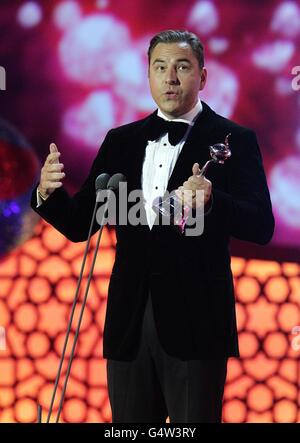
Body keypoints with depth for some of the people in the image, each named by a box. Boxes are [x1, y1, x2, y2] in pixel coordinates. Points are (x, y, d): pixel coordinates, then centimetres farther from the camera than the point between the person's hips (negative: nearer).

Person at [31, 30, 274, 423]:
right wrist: (49, 193, -10)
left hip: (194, 322, -4)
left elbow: (261, 227, -10)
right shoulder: (121, 141, 12)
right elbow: (80, 225, 11)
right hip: (130, 321, 4)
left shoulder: (233, 141, -1)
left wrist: (211, 201, -30)